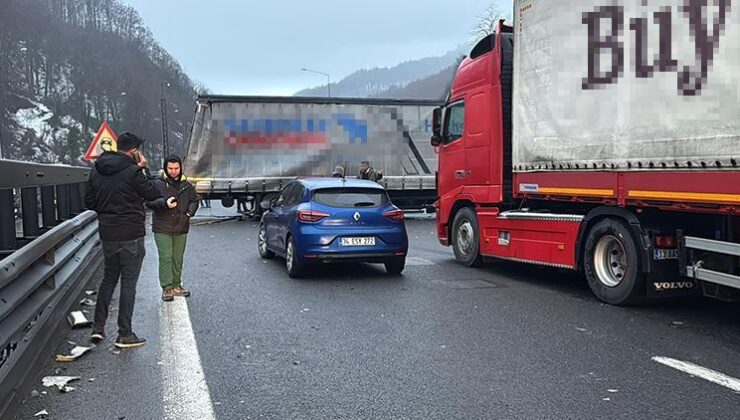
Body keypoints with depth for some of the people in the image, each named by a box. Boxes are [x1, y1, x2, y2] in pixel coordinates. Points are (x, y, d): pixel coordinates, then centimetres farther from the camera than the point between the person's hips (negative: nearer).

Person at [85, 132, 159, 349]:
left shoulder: (97, 169, 6)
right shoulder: (132, 171, -16)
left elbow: (89, 201, 10)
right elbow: (153, 193, -6)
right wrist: (144, 169, -1)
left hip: (107, 233, 7)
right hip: (130, 235, -7)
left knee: (109, 278, 20)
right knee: (129, 282, 1)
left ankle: (98, 327, 20)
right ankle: (125, 335, 6)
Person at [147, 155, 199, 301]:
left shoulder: (186, 185, 9)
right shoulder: (158, 184, -5)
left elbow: (195, 200, 20)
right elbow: (150, 201, -12)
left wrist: (189, 212, 2)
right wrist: (164, 203, -28)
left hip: (181, 228, 5)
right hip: (162, 228, -5)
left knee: (178, 258, 12)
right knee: (165, 258, -8)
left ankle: (176, 285, 23)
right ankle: (166, 288, -3)